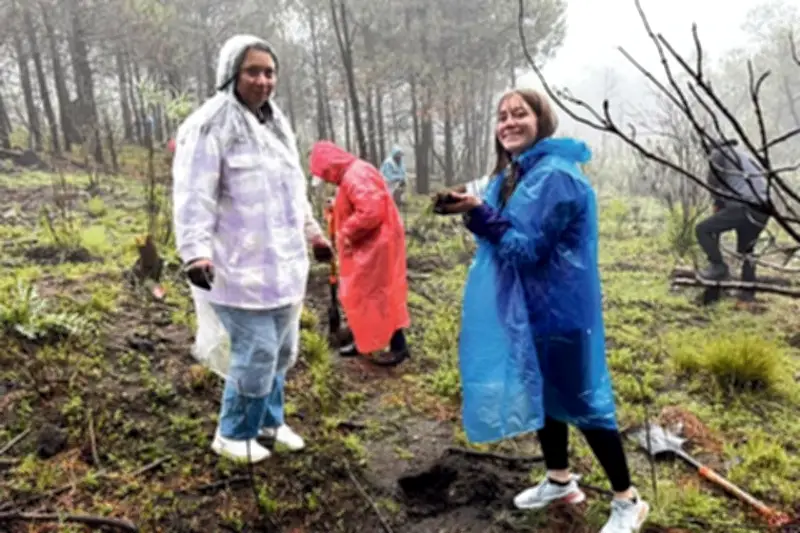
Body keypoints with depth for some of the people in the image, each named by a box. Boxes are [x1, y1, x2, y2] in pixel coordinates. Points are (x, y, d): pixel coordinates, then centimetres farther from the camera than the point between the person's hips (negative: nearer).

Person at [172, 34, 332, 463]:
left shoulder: (276, 123, 15)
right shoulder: (210, 125, -12)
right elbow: (193, 196, -19)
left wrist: (311, 231, 24)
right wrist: (196, 250, -30)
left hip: (284, 263, 9)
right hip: (242, 268, -8)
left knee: (282, 352, 18)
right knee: (257, 355, -4)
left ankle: (267, 420, 39)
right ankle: (233, 434, 20)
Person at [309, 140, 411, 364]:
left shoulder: (356, 176, -21)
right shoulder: (351, 174, 13)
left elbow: (371, 211, -31)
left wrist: (347, 234, -19)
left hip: (375, 245, -11)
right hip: (366, 245, 11)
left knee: (377, 295, -4)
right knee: (362, 294, 16)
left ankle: (399, 345, 6)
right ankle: (364, 341, 27)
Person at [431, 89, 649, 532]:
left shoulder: (555, 176, -19)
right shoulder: (513, 174, 10)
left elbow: (527, 247, -22)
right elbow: (504, 234, 16)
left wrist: (480, 213, -27)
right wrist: (474, 211, -1)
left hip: (558, 308, -9)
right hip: (527, 305, 9)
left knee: (578, 397, 1)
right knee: (540, 391, 18)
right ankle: (559, 480, 38)